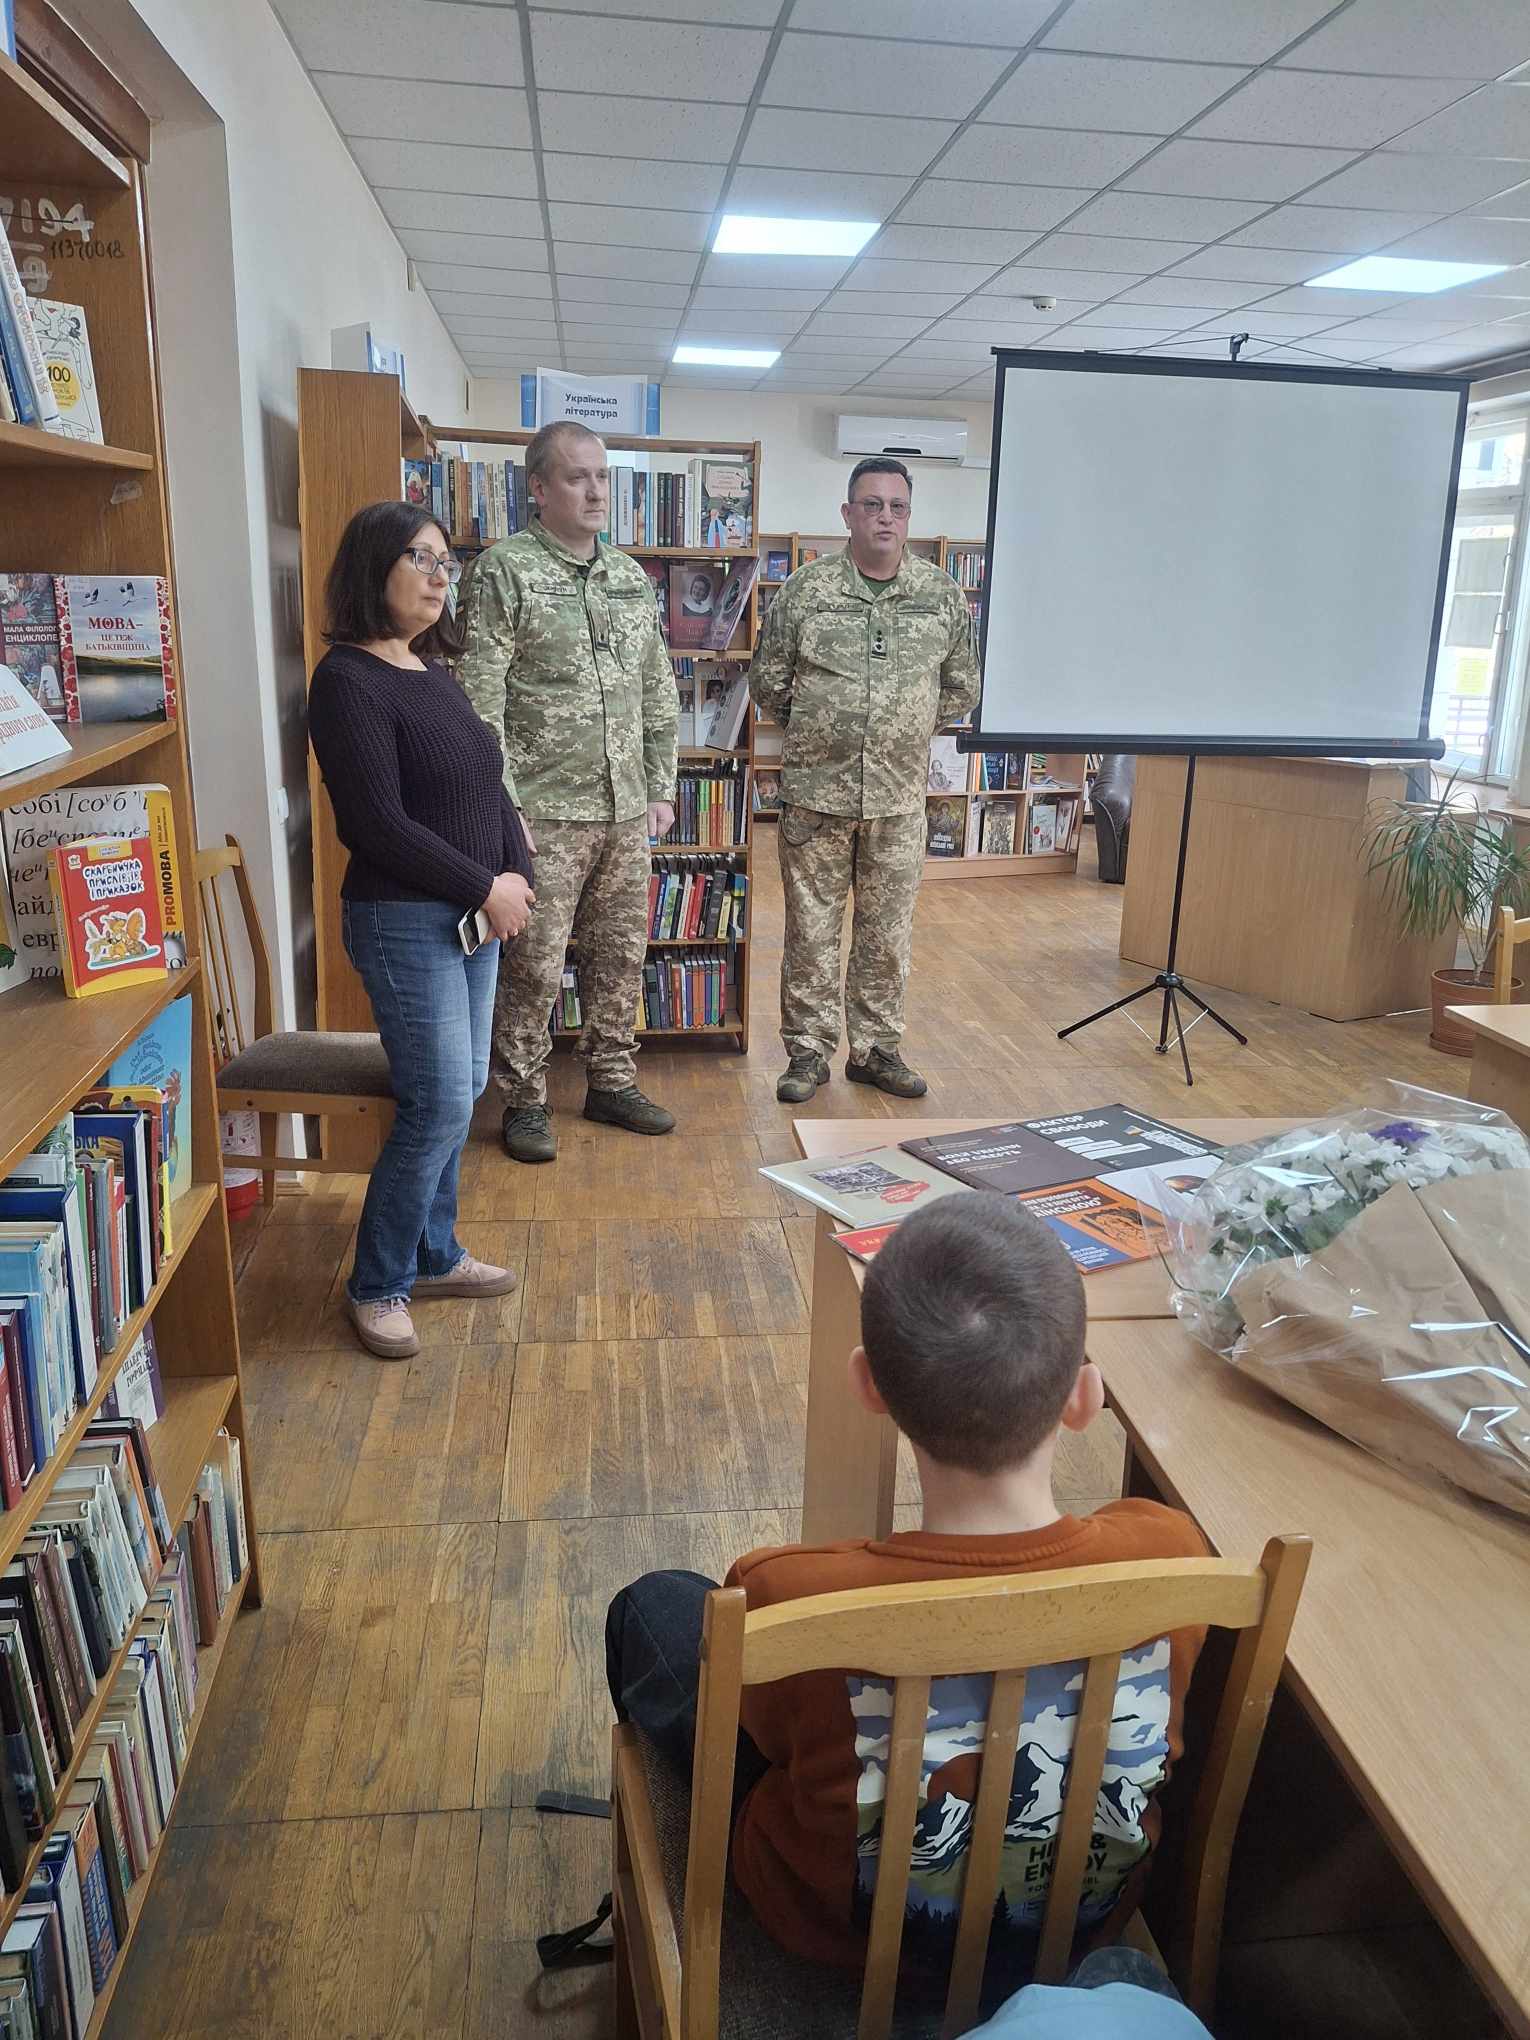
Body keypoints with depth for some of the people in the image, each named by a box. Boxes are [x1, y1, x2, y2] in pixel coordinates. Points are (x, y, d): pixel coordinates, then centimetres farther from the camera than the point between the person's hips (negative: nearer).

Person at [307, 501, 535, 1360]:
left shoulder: (436, 673, 12)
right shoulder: (349, 680, -14)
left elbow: (489, 787, 14)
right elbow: (380, 823, -20)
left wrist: (518, 877, -2)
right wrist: (487, 887, -14)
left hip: (471, 914, 8)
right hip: (405, 922, -8)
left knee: (463, 1091, 13)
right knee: (440, 1104, -5)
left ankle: (434, 1254, 29)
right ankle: (378, 1283, 12)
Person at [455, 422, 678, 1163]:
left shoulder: (631, 577, 12)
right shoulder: (503, 571, -7)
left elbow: (658, 695, 16)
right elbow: (481, 702, -12)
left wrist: (661, 787, 11)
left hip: (626, 811, 6)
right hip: (545, 811, -6)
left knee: (621, 956, 14)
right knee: (535, 968, 2)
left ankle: (612, 1083, 29)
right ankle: (523, 1102, 17)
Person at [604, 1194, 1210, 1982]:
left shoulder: (789, 1598, -38)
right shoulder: (1170, 1553, -30)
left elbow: (768, 1732, -14)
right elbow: (1155, 1743, -7)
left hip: (846, 1930, -3)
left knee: (656, 1606, 16)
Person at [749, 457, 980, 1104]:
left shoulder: (943, 595, 4)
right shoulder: (805, 590, -2)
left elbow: (961, 687, 14)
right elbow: (768, 681, 7)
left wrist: (909, 731, 11)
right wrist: (814, 733, 10)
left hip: (899, 798, 2)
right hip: (815, 791, -2)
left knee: (887, 932, 9)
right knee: (811, 929, 4)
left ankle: (875, 1048, 23)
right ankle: (809, 1050, 17)